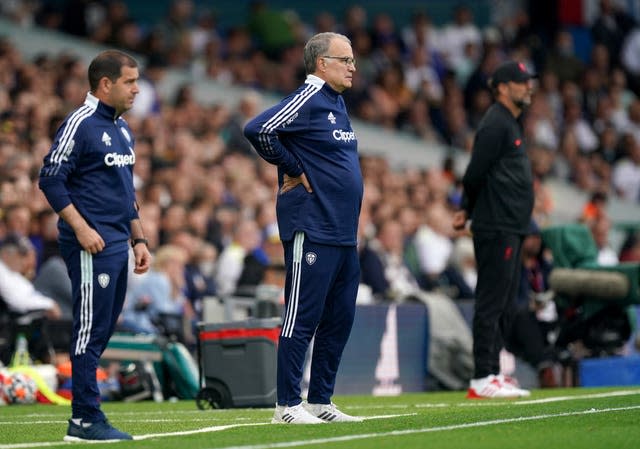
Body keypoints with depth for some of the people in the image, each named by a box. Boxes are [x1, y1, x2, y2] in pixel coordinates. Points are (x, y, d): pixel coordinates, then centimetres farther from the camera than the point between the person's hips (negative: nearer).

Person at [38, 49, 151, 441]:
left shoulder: (123, 128, 17)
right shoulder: (80, 124, -10)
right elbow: (51, 179, -13)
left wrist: (139, 239, 20)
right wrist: (80, 227, -19)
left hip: (118, 246, 9)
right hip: (92, 246, -9)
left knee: (103, 331, 10)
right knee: (91, 330, -8)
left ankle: (84, 418, 14)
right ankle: (86, 421, -5)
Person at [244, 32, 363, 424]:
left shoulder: (337, 103, 16)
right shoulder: (307, 100, -12)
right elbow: (258, 130, -22)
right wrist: (292, 170, -12)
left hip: (344, 233, 9)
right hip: (312, 231, -9)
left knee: (339, 318, 11)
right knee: (303, 316, -5)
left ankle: (320, 401, 18)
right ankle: (288, 404, 0)